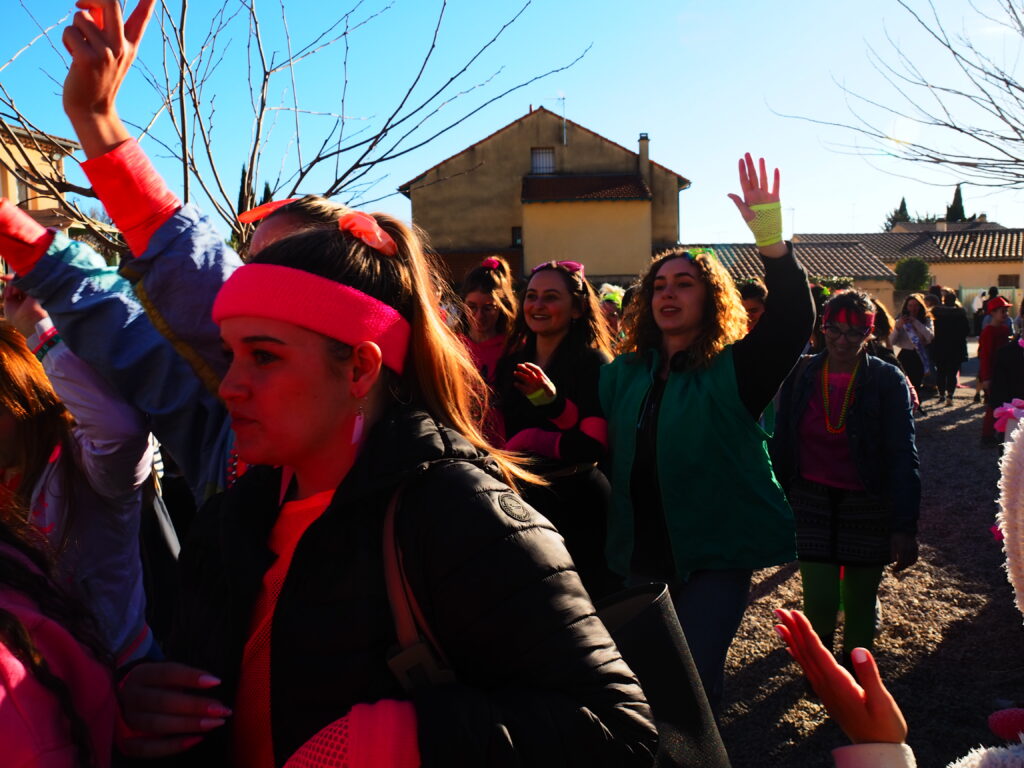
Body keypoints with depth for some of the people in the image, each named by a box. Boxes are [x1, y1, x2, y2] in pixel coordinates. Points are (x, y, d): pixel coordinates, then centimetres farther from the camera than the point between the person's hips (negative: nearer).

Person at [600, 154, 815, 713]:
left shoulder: (733, 371, -7)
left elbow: (793, 320, -22)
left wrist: (769, 237, -34)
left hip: (716, 555, -4)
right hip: (643, 554, 5)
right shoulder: (623, 374, 7)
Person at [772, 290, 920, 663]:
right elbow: (782, 445, 3)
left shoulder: (888, 381, -8)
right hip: (812, 500, 1)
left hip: (868, 505, 0)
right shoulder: (800, 375, -3)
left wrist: (905, 525, -15)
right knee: (819, 600, -4)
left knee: (860, 600, 9)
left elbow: (903, 456, -10)